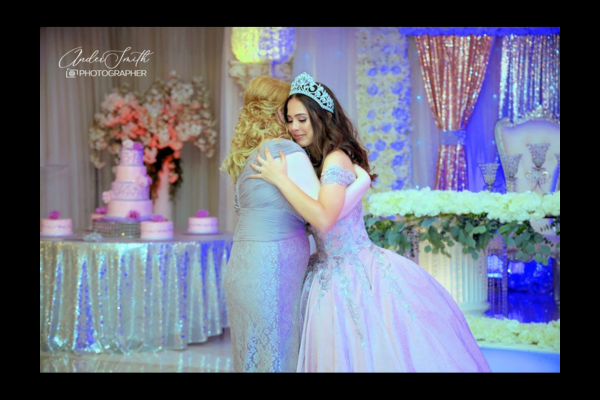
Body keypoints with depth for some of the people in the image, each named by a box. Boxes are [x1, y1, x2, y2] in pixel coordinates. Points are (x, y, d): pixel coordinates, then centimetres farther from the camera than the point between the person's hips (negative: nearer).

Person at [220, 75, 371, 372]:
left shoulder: (248, 155, 13)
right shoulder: (287, 151, -12)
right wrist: (362, 181, -4)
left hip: (242, 268, 8)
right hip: (272, 274, -8)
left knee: (253, 358, 15)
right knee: (278, 359, 0)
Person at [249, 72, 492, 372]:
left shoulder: (336, 159, -16)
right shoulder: (310, 161, 9)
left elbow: (324, 219, -30)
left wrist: (280, 179, -25)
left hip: (360, 277, -8)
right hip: (330, 279, 8)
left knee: (381, 355, 2)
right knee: (343, 357, 15)